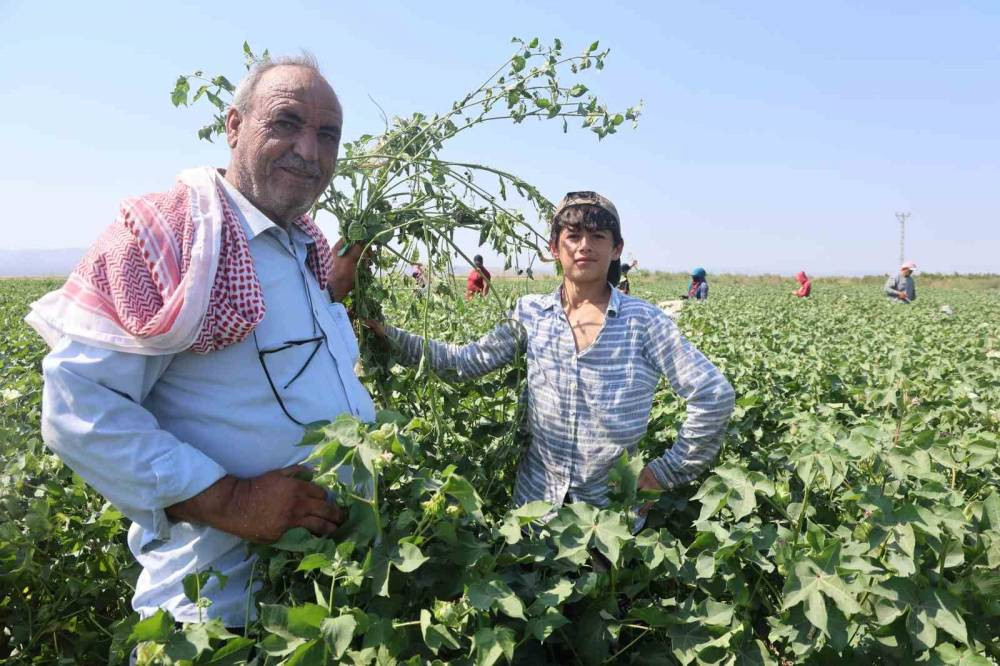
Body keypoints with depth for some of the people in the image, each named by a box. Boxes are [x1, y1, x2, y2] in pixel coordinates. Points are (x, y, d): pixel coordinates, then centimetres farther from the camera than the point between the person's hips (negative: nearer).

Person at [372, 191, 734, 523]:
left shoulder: (643, 320, -12)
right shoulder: (531, 313, -2)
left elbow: (715, 395, -12)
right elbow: (466, 361, -1)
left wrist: (668, 471, -10)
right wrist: (388, 335, -8)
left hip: (613, 506, -2)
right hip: (537, 498, 3)